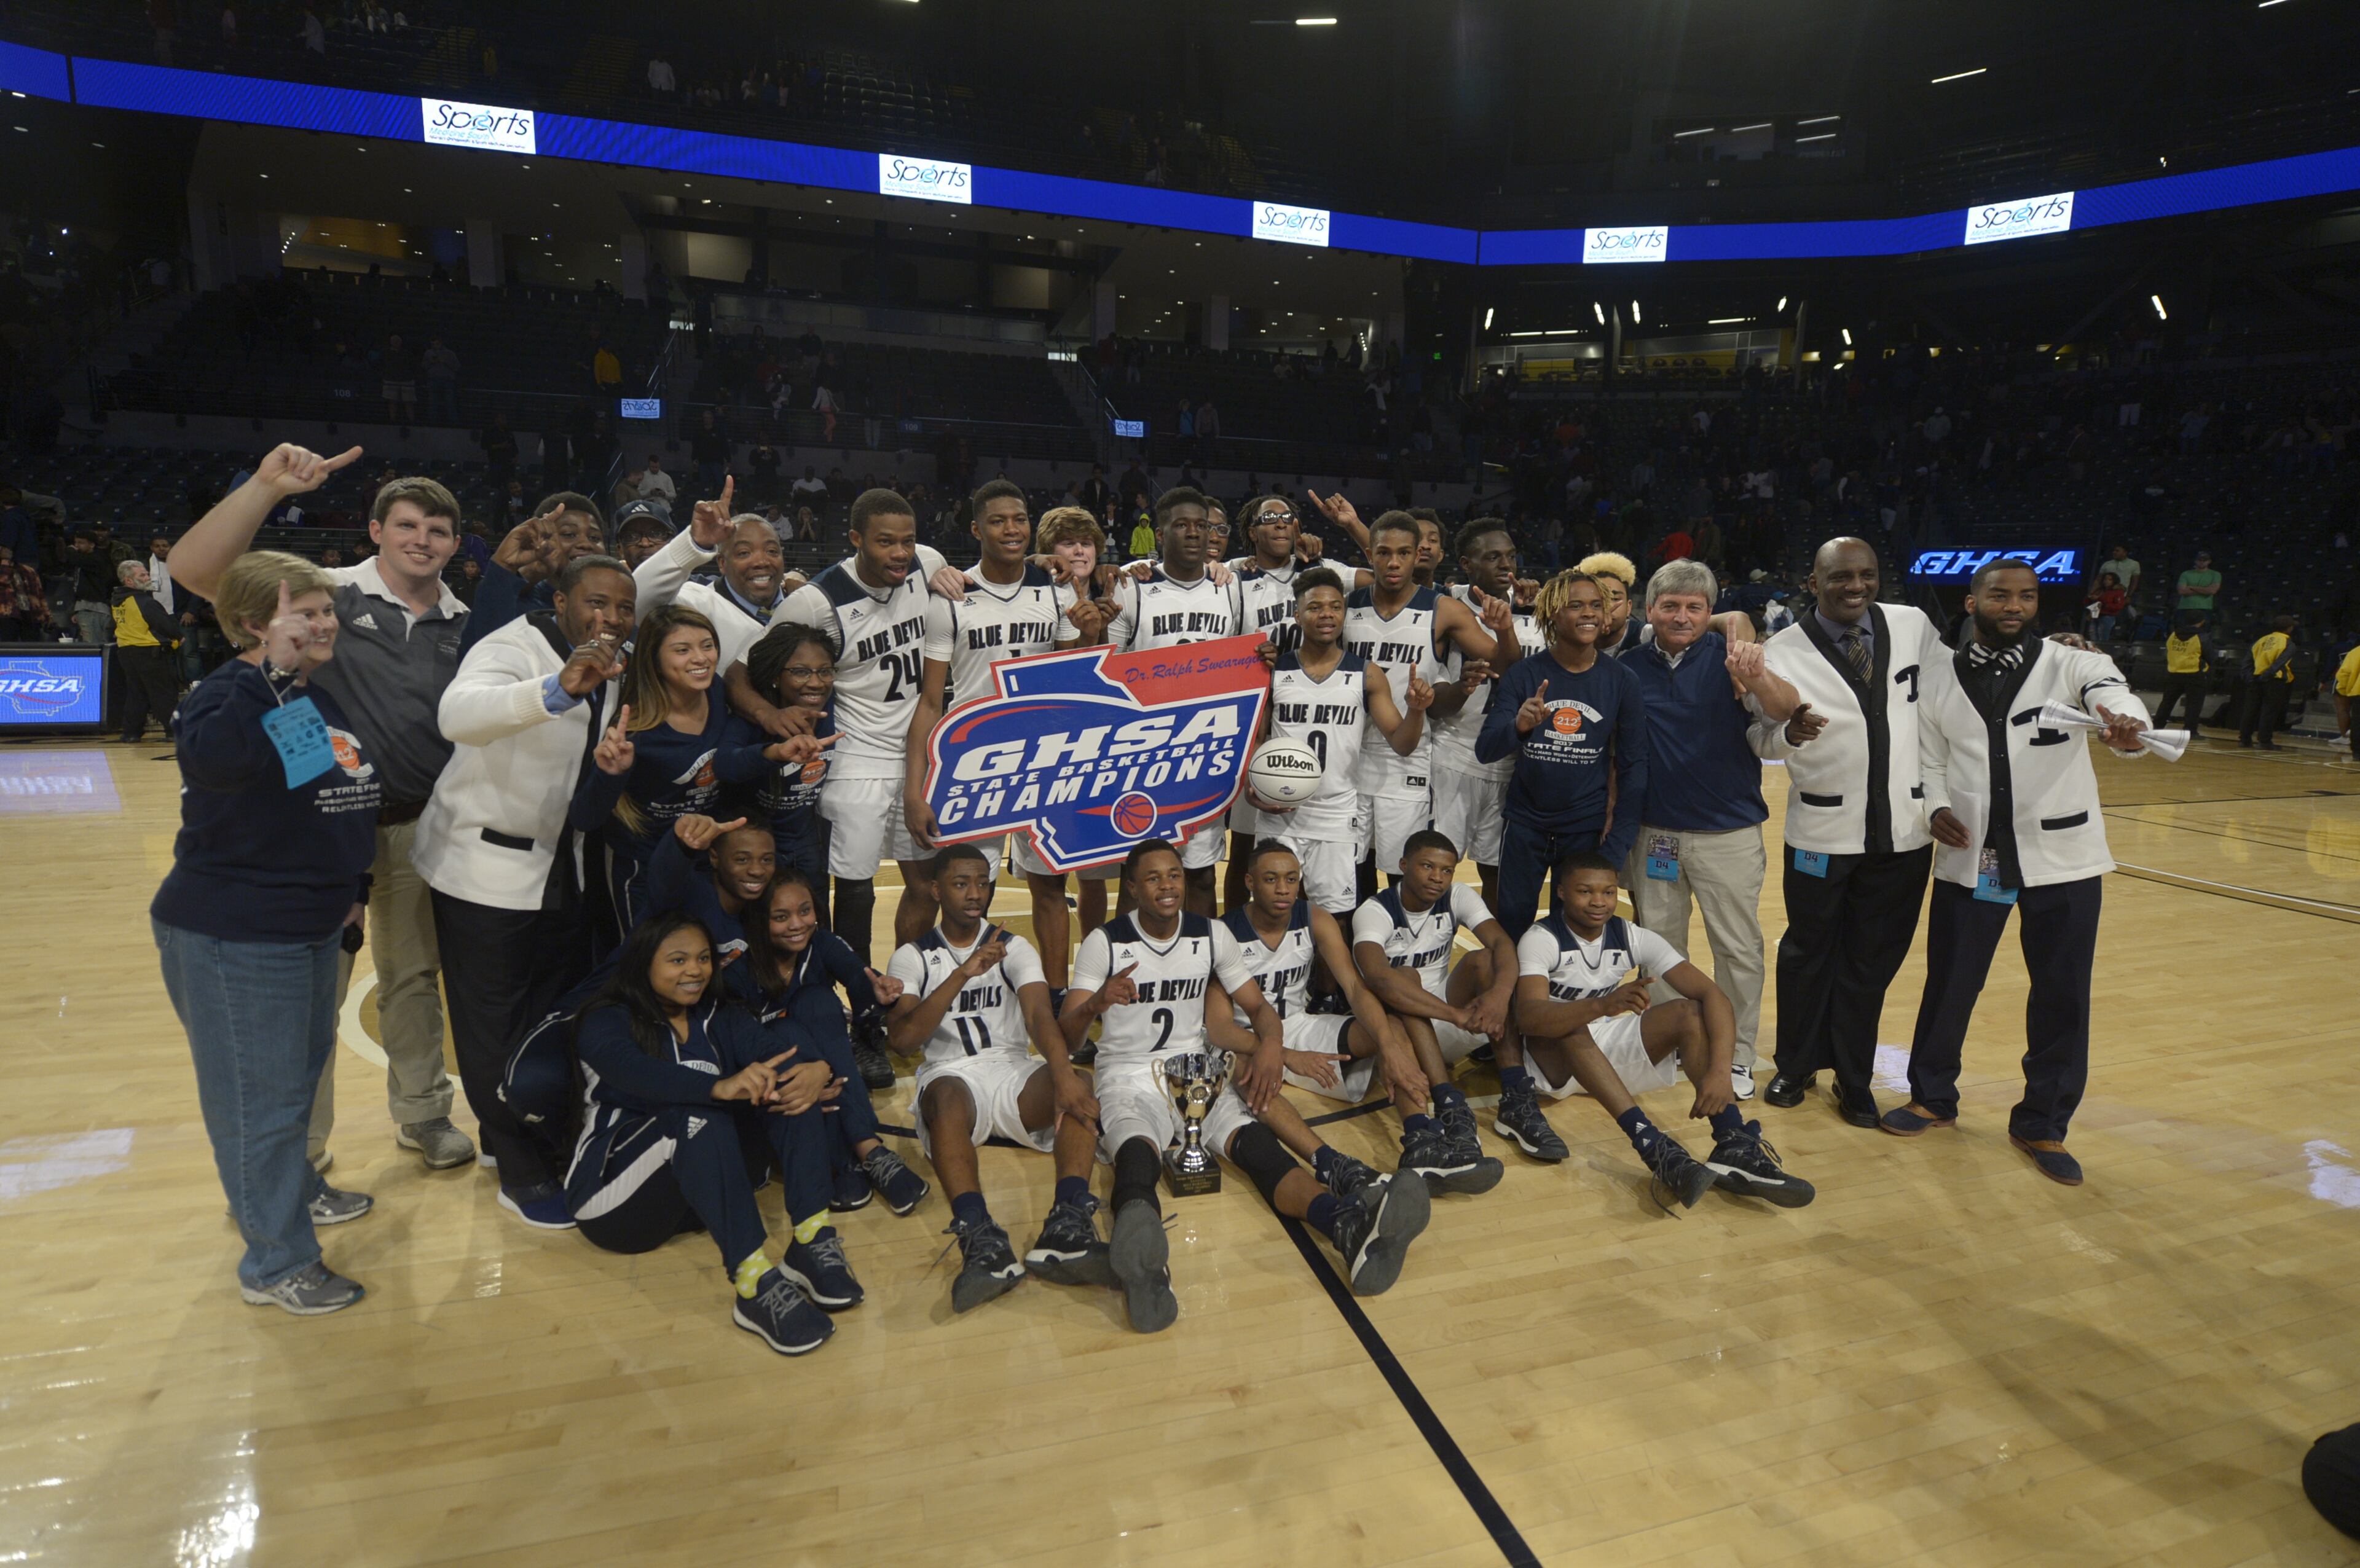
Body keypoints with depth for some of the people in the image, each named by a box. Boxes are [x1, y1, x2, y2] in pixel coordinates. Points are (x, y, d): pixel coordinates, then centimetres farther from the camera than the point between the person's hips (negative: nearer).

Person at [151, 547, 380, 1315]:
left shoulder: (323, 696, 9)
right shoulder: (230, 692, -17)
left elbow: (347, 800, 18)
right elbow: (211, 758, -41)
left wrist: (352, 888, 16)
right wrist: (271, 671, -37)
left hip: (312, 927, 9)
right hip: (232, 935, -8)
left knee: (302, 1071, 24)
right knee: (259, 1095, 2)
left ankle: (291, 1188, 46)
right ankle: (276, 1264, 15)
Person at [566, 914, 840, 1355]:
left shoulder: (718, 1017, 11)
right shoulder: (606, 1023, -5)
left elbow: (771, 1057, -8)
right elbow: (639, 1075, -29)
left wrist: (818, 1071, -33)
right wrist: (722, 1086, -49)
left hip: (707, 1184, 5)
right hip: (617, 1199, -5)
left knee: (786, 1076, -17)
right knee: (696, 1114, -34)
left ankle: (811, 1240, -30)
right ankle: (754, 1285, -47)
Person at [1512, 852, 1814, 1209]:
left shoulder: (1633, 938, -8)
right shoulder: (1541, 939, -18)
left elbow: (1713, 995, -18)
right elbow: (1528, 1016, -37)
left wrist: (1719, 1070, -36)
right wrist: (1602, 1005, -54)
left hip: (1611, 1054, 4)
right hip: (1555, 1061, -4)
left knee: (1690, 1011, -21)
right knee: (1570, 1024, -37)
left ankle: (1734, 1147, -34)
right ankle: (1652, 1146, -47)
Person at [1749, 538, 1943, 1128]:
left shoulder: (1914, 626, 1)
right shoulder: (1784, 652, -8)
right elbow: (1761, 740, -9)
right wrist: (1790, 732, -30)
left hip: (1903, 830, 2)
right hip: (1821, 831, -2)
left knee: (1872, 960, 11)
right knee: (1808, 952, 12)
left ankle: (1854, 1080, 26)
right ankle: (1796, 1067, 29)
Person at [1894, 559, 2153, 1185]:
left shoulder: (2074, 665, -3)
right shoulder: (1939, 677, 3)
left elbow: (2114, 697, -23)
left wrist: (2127, 726, -47)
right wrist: (1937, 808, -11)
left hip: (2061, 857, -1)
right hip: (1970, 857, 1)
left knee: (2063, 995, 6)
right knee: (1948, 985, 10)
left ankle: (2044, 1126, 24)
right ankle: (1933, 1098, 31)